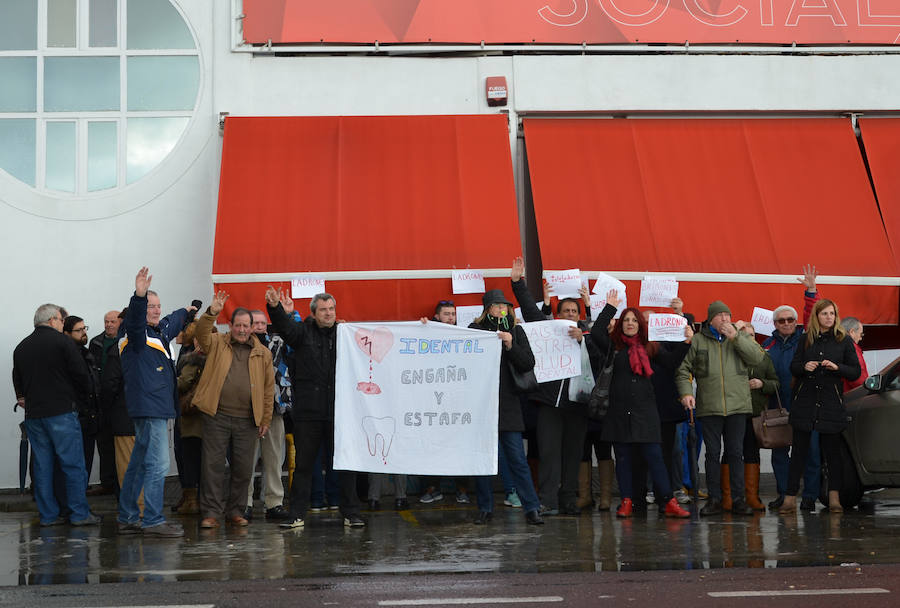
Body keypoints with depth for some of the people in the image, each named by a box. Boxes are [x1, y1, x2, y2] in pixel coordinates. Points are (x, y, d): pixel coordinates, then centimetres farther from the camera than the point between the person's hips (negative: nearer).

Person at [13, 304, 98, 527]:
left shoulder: (21, 347, 12)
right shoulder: (62, 341, -7)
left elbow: (17, 381, 13)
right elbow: (81, 374, -9)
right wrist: (83, 392, 10)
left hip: (33, 414, 6)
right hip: (61, 412, -6)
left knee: (42, 465, 8)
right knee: (73, 465, -1)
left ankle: (48, 514, 10)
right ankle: (79, 514, -1)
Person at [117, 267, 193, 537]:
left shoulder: (159, 331, 19)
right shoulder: (135, 332, -8)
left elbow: (172, 322, 41)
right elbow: (134, 319, -31)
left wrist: (185, 311, 59)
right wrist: (139, 296, -50)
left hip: (158, 406, 10)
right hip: (148, 406, -10)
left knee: (139, 463, 14)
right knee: (157, 464, -12)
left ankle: (128, 518, 21)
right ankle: (153, 521, -9)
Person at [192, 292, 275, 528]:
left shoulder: (263, 354, 10)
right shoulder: (217, 344, 9)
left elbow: (268, 388, 10)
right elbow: (201, 334, -12)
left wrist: (265, 420, 6)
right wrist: (211, 313, -27)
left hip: (247, 420, 2)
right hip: (217, 416, -1)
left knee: (243, 468, 6)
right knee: (213, 465, -1)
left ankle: (235, 511, 18)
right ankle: (211, 512, 5)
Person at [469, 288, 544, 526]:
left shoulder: (515, 331, 8)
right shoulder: (475, 329, 5)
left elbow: (529, 363, 1)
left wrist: (511, 346, -11)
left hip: (507, 404, 0)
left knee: (517, 459, -3)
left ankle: (531, 508, 0)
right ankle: (485, 509, 14)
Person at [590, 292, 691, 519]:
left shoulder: (650, 347, 12)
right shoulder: (613, 346, 6)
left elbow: (671, 363, 12)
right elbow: (596, 332, -9)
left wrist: (686, 342, 2)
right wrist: (610, 307, -4)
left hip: (645, 410, 0)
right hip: (619, 410, 0)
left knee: (654, 456, -4)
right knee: (623, 458, 5)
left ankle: (668, 503, -4)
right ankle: (627, 502, 12)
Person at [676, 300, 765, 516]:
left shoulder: (742, 337, 10)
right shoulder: (697, 340, 6)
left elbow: (757, 357, -5)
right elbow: (683, 369, 6)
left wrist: (735, 337, -10)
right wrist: (685, 392, -9)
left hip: (737, 406, 0)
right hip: (709, 407, 0)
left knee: (736, 453, 3)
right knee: (712, 454, 3)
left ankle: (738, 499, 9)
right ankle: (714, 499, 10)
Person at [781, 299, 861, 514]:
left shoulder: (844, 341, 5)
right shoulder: (806, 340, 10)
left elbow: (855, 371, 4)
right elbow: (793, 367, 13)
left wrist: (836, 367, -14)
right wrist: (804, 367, -8)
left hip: (831, 403, -1)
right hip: (805, 402, 1)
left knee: (832, 451, 2)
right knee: (799, 450, 1)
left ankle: (834, 497, 9)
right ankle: (790, 498, 1)